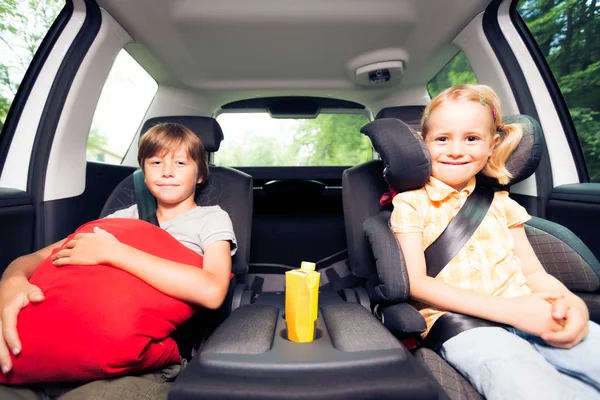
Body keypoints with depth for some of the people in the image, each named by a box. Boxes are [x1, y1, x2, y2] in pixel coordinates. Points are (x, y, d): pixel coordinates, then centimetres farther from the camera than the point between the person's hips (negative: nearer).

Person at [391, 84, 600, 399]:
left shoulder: (501, 204, 16)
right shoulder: (411, 204, 0)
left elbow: (533, 271, 14)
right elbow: (415, 282, -9)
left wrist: (570, 301, -10)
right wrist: (507, 308, -15)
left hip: (526, 313, 5)